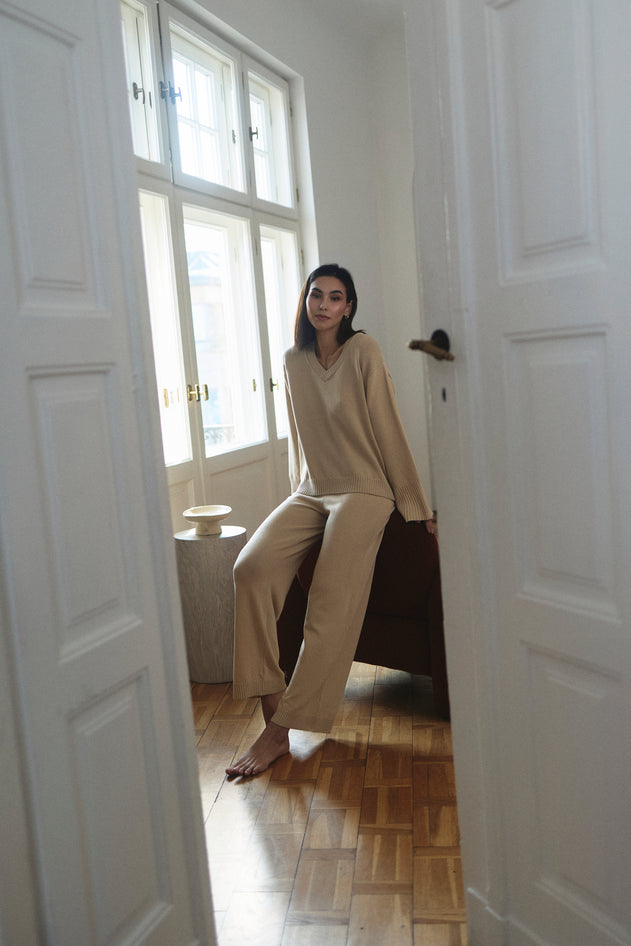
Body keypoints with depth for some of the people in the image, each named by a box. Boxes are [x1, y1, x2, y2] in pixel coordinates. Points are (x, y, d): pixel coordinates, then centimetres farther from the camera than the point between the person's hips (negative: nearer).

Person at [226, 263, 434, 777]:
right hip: (308, 494, 5)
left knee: (331, 606, -21)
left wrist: (416, 504, -4)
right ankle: (270, 707, -19)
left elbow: (388, 428, -5)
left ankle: (281, 730, -14)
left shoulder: (363, 350, -4)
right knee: (252, 567, -22)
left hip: (362, 492, -4)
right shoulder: (294, 360, 11)